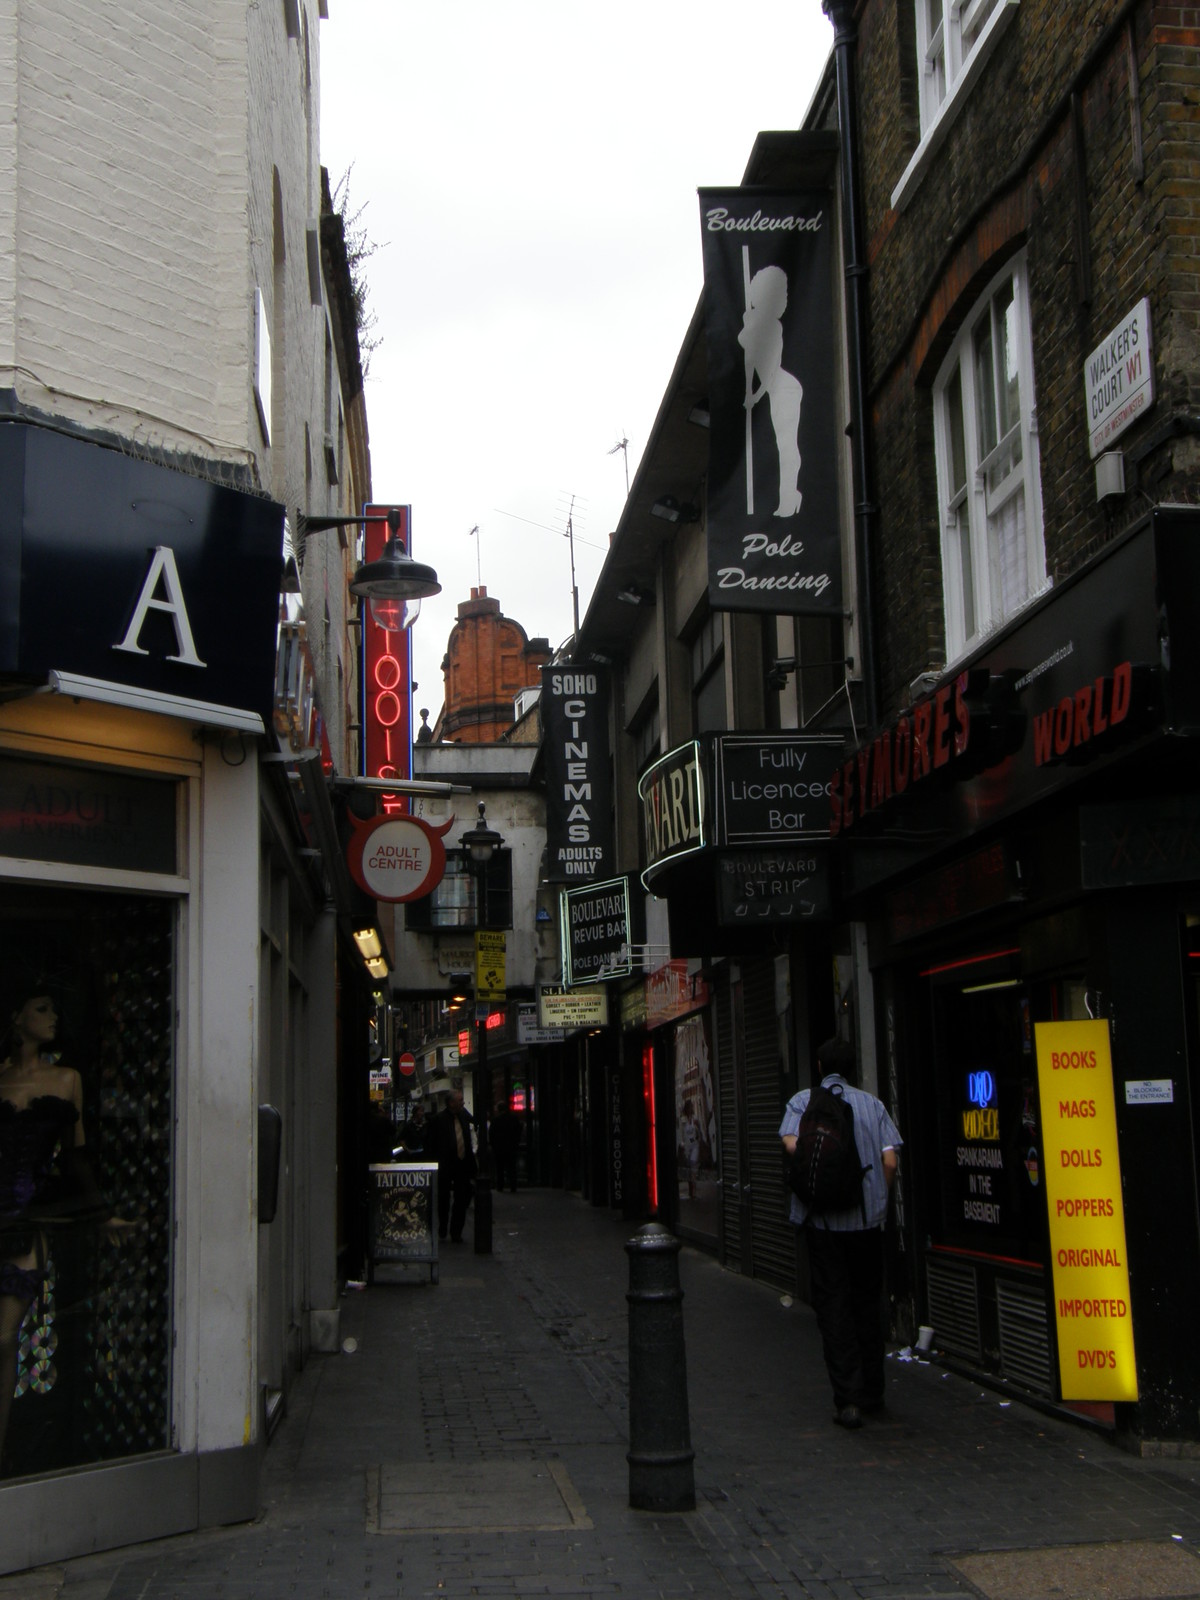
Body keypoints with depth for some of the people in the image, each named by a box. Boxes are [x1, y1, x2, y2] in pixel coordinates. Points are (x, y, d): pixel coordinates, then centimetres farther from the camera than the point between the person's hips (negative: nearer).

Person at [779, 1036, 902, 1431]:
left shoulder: (803, 1101, 1)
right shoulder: (872, 1104, 4)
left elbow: (791, 1143, -16)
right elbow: (890, 1160, -4)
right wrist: (876, 1198, 11)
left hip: (823, 1220, -2)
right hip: (868, 1218, 2)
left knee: (833, 1305, 2)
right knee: (868, 1303, 15)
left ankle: (847, 1398, -5)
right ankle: (872, 1392, 23)